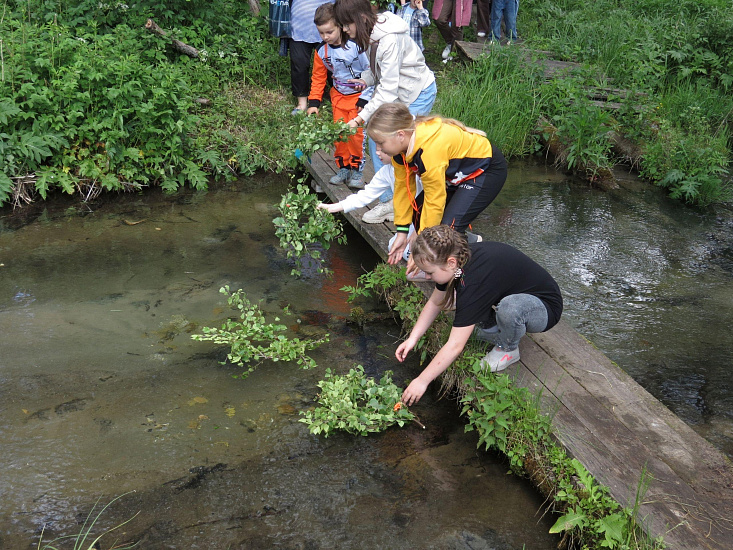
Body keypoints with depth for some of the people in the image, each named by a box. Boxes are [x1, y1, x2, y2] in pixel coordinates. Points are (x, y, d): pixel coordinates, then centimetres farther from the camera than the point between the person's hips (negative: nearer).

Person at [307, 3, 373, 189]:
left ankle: (357, 170, 3)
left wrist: (365, 99, -17)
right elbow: (318, 78, 6)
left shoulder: (356, 44, -23)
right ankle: (343, 168, 19)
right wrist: (314, 102, -3)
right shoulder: (322, 51, -6)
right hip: (339, 95, 5)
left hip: (359, 95, -5)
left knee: (356, 132, -10)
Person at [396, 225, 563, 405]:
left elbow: (455, 346, -34)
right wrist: (413, 338, -4)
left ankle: (508, 350, -9)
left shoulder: (474, 280, -38)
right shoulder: (459, 256, -13)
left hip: (545, 307, -7)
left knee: (510, 307, -39)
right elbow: (435, 302, 4)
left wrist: (422, 381, -27)